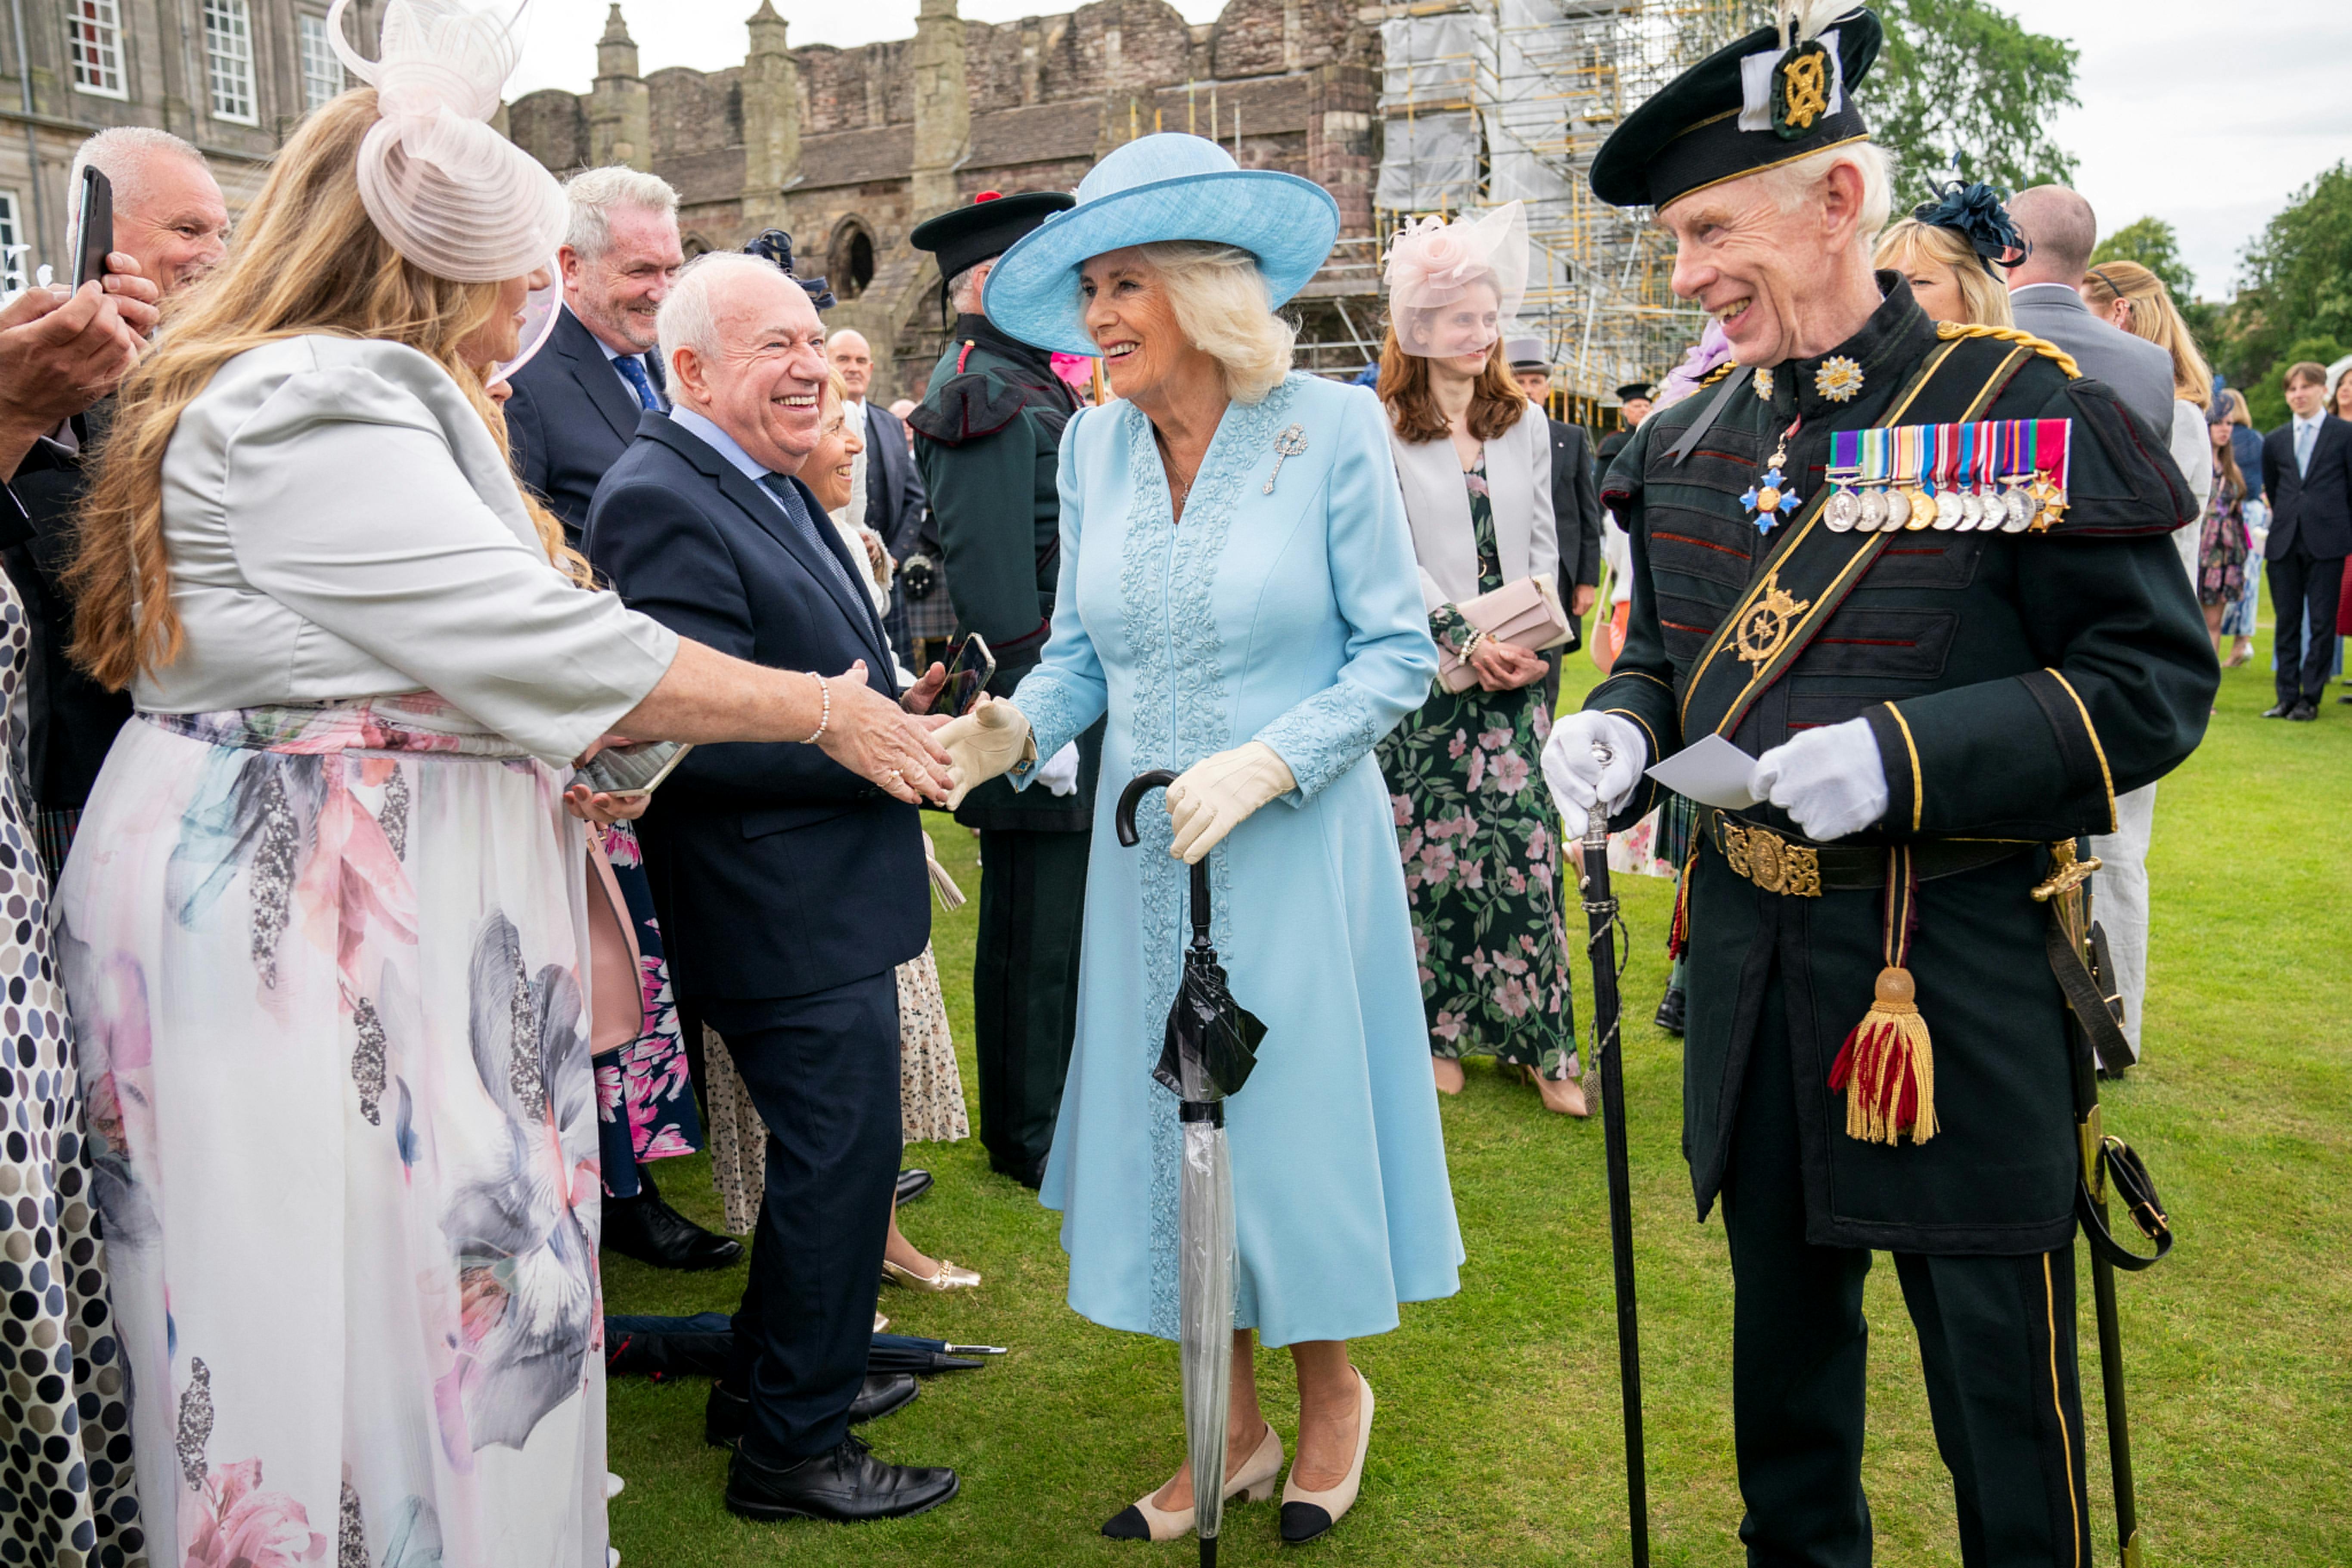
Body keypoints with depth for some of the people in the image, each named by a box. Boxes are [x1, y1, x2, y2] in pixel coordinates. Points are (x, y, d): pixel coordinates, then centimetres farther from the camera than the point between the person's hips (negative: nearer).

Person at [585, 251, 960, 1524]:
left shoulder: (769, 484, 14)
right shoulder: (662, 502, -19)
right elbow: (695, 732, -26)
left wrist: (891, 706, 6)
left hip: (825, 903, 11)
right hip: (790, 915, -11)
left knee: (823, 1156, 21)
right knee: (838, 1163, -1)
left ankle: (769, 1380, 39)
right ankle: (792, 1449, 17)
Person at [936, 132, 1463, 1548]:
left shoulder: (1332, 430, -11)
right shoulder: (1096, 443, 3)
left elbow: (1399, 651, -9)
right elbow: (1085, 647, 7)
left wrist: (1266, 763, -21)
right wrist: (1016, 730, -12)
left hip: (1298, 844, -4)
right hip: (1145, 847, 5)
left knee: (1294, 1110, 6)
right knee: (1173, 1116, 11)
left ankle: (1333, 1388, 34)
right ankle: (1235, 1429, 30)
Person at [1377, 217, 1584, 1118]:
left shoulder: (1524, 424, 13)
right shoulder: (1382, 430, -1)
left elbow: (1543, 544, 13)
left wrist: (1532, 643, -2)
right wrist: (1466, 641, -14)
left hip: (1516, 673, 3)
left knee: (1524, 848, 0)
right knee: (1429, 847, 1)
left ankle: (1537, 1038, 8)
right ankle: (1439, 1029, 15)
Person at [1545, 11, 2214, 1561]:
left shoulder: (2027, 410, -11)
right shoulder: (1691, 441, 6)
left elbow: (2158, 677, -11)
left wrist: (1903, 757, -24)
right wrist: (1621, 731, -6)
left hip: (1966, 979, -5)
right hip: (1755, 969, 5)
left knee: (2000, 1372, 8)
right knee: (1782, 1334, 21)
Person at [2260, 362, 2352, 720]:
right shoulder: (2275, 441, 13)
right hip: (2284, 543, 3)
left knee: (2322, 622, -1)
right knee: (2287, 621, 6)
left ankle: (2311, 697, 4)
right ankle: (2287, 696, 11)